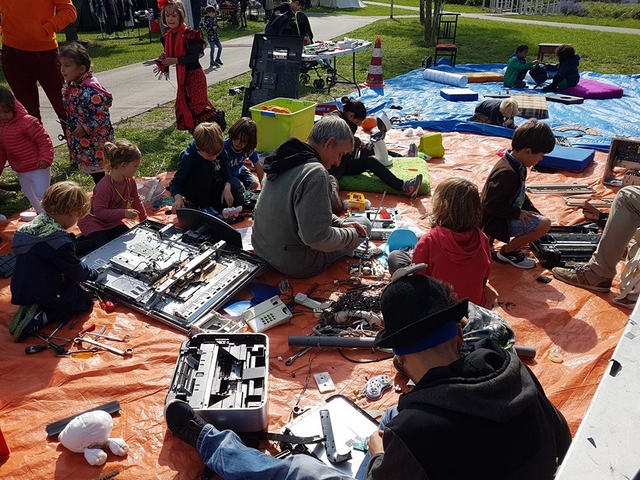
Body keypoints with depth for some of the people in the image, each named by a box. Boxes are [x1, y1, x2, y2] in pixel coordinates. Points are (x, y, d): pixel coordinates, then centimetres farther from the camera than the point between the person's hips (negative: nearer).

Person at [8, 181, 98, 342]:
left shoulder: (34, 225, 0)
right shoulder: (60, 242, -27)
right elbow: (76, 272, -13)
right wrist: (94, 274, 8)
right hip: (42, 294, -8)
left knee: (74, 287, 28)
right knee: (86, 299, 12)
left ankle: (30, 308, 6)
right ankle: (39, 318, -7)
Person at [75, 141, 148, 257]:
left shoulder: (130, 181, -7)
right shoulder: (104, 186, -31)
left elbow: (136, 201, 7)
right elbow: (99, 211, -30)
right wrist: (124, 213, -36)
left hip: (112, 221, 8)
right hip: (93, 221, -8)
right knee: (102, 244, -28)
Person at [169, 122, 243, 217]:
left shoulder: (218, 151, -14)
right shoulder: (188, 158, -27)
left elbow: (225, 171, -4)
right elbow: (175, 182, -23)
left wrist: (227, 188, -22)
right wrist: (178, 198, -43)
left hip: (214, 187, 6)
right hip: (195, 194, -6)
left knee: (238, 200, -13)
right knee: (204, 168, -33)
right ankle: (204, 206, -21)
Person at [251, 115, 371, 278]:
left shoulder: (285, 159, 2)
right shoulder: (315, 173, -26)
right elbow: (317, 238, -28)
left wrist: (339, 222, 5)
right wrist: (350, 234, -10)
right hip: (296, 264, -9)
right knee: (364, 224, 10)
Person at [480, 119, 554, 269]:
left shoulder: (516, 166, 3)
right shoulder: (507, 173, -29)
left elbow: (520, 195, 16)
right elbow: (491, 204, -29)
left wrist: (533, 211, 7)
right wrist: (518, 213, -21)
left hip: (503, 215, 10)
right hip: (495, 222, -10)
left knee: (539, 218, 23)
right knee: (544, 224, -19)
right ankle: (508, 252, -2)